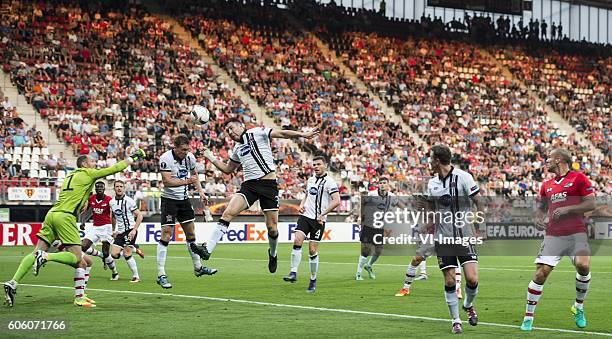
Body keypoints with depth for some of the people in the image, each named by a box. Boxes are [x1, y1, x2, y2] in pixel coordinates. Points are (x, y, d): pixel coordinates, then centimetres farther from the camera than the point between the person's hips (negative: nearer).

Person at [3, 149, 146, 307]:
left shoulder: (70, 176, 26)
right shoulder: (88, 173, 6)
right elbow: (114, 169, 9)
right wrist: (132, 158, 19)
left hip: (52, 213, 8)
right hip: (65, 216, -8)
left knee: (37, 252, 2)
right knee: (76, 258, -6)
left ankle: (12, 283, -10)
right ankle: (45, 256, -26)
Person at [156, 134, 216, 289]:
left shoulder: (190, 157, -1)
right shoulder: (165, 158, -19)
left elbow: (194, 175, 18)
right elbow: (166, 181, -27)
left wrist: (200, 192, 10)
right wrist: (186, 181, -36)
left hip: (184, 199, 6)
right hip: (169, 199, -6)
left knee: (191, 233, 13)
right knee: (166, 235, -11)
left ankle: (198, 267, 26)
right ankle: (161, 275, -11)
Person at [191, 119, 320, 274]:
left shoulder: (257, 132, 3)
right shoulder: (237, 149, 21)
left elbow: (281, 133, -5)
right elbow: (227, 169, 34)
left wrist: (302, 134, -15)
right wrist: (212, 158, 24)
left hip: (268, 184, -5)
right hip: (249, 185, 5)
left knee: (272, 228, -1)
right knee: (228, 213, -18)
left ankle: (273, 254, 28)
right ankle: (207, 249, -25)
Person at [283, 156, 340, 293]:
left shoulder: (329, 182, -6)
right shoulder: (310, 180, 14)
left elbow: (336, 201, -14)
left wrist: (323, 214, -20)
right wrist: (302, 205, 8)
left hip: (318, 220, -5)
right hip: (305, 215, 5)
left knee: (312, 250, -3)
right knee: (297, 241, -18)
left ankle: (313, 280, 11)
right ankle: (293, 273, -16)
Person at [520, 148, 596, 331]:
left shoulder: (578, 178, 3)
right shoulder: (546, 185, 18)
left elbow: (591, 204, -3)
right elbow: (542, 207, 27)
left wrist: (567, 209, -12)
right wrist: (539, 219, 5)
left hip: (576, 233, -4)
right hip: (553, 235, 4)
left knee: (583, 266, -25)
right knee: (541, 273, -8)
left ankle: (579, 307, 1)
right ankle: (528, 318, 2)